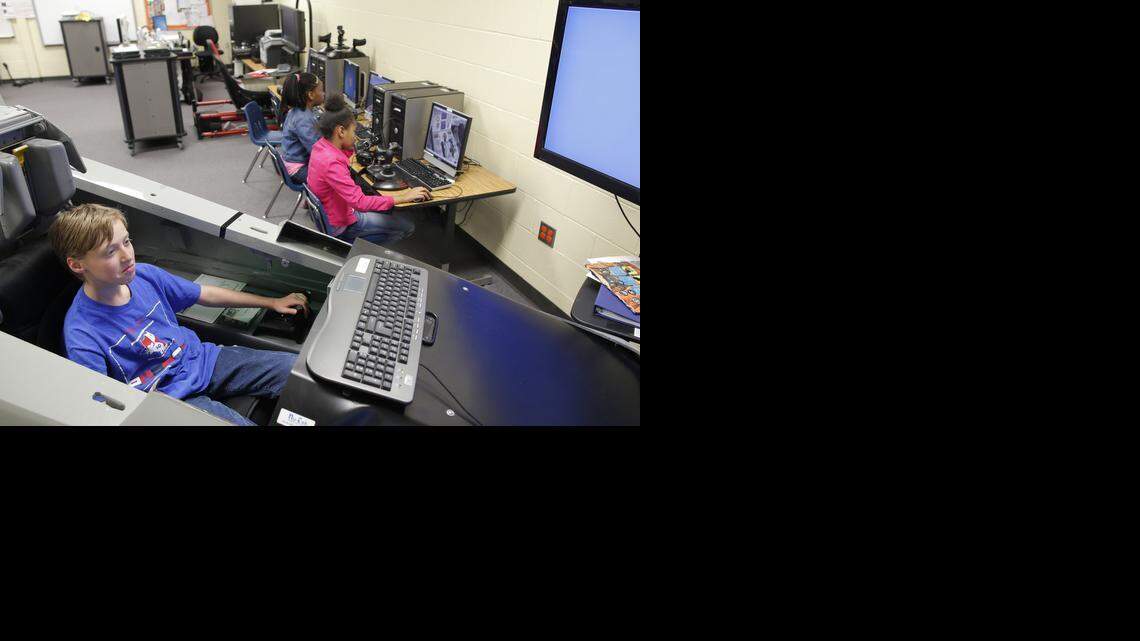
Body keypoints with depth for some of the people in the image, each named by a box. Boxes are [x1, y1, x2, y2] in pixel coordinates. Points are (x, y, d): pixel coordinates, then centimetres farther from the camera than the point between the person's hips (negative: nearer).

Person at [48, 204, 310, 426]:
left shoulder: (144, 274, -3)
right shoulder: (82, 338, -19)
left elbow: (206, 294, 11)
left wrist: (271, 303, 16)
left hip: (204, 359, 6)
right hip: (173, 399, -5)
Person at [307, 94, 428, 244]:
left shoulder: (321, 145, -4)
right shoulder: (332, 163, -33)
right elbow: (360, 202, -36)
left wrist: (350, 145, 6)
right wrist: (403, 198, -33)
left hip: (327, 212, 10)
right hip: (339, 225, -10)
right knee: (407, 226, -4)